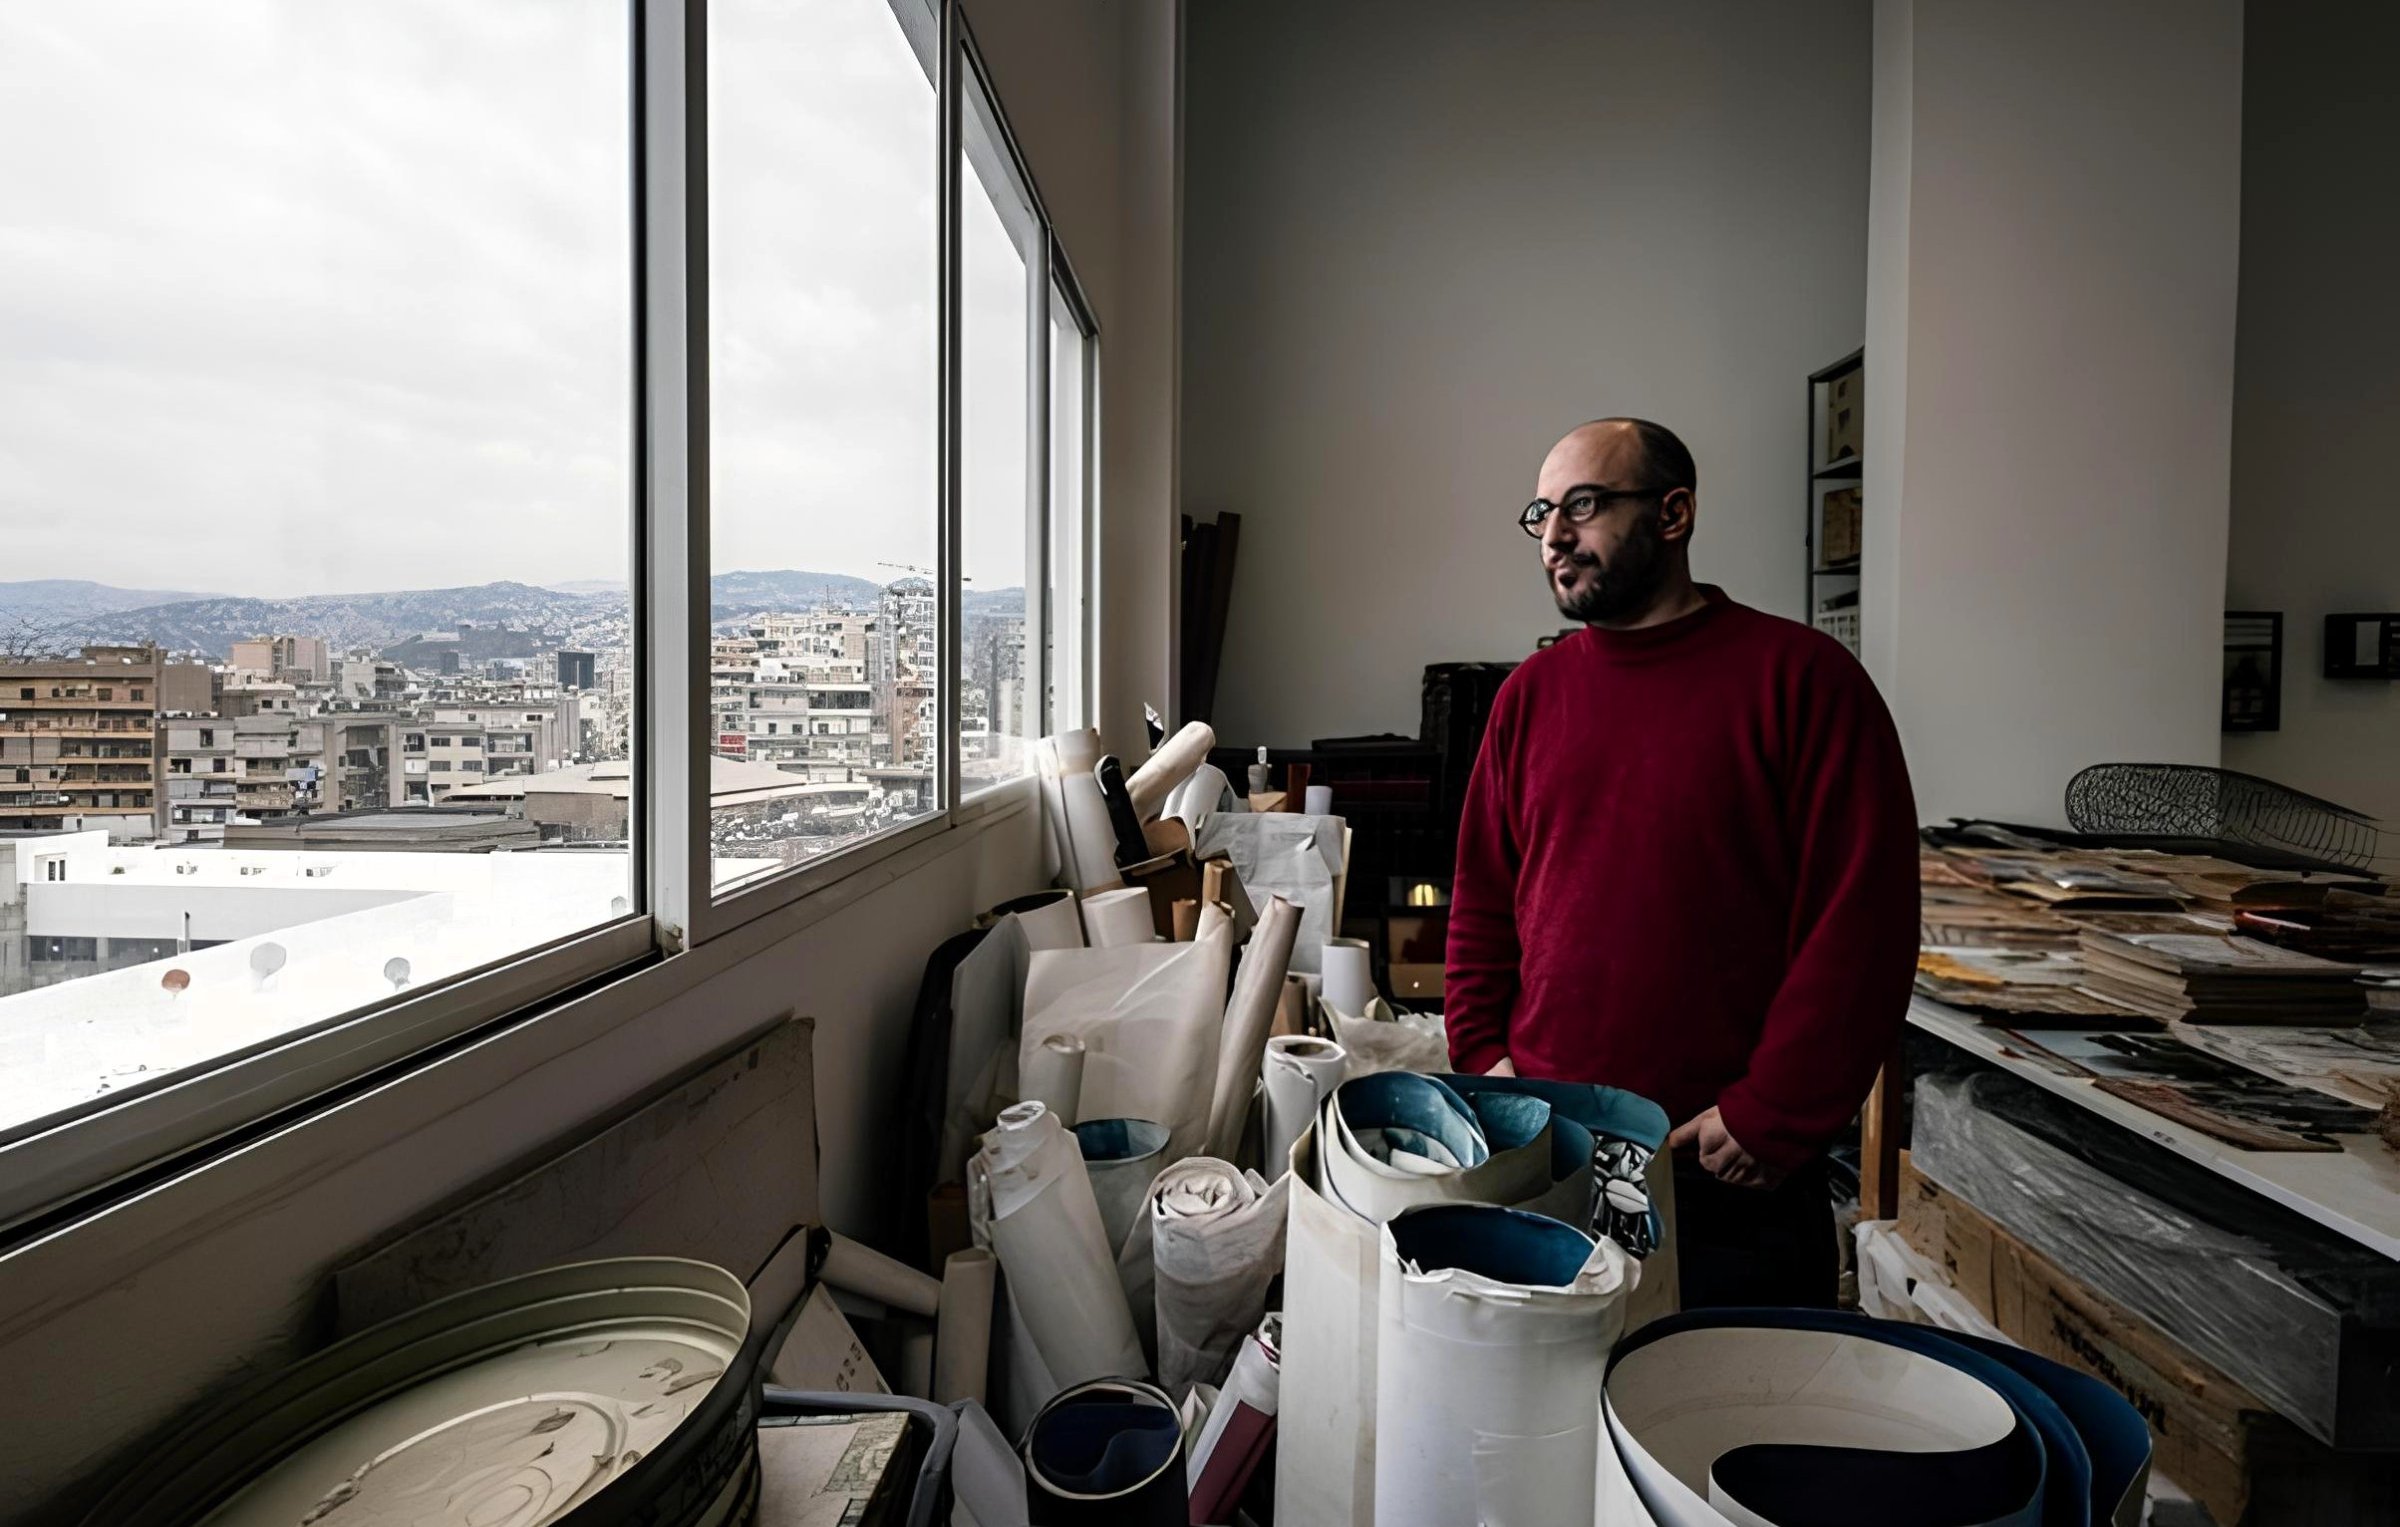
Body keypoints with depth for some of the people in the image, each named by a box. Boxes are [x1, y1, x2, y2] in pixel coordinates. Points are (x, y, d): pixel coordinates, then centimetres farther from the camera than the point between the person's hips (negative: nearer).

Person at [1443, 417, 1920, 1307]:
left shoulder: (1799, 677, -7)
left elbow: (1863, 921, -10)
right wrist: (1483, 1055, 2)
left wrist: (1774, 1116, -12)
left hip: (1730, 1172, -4)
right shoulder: (1530, 694, 8)